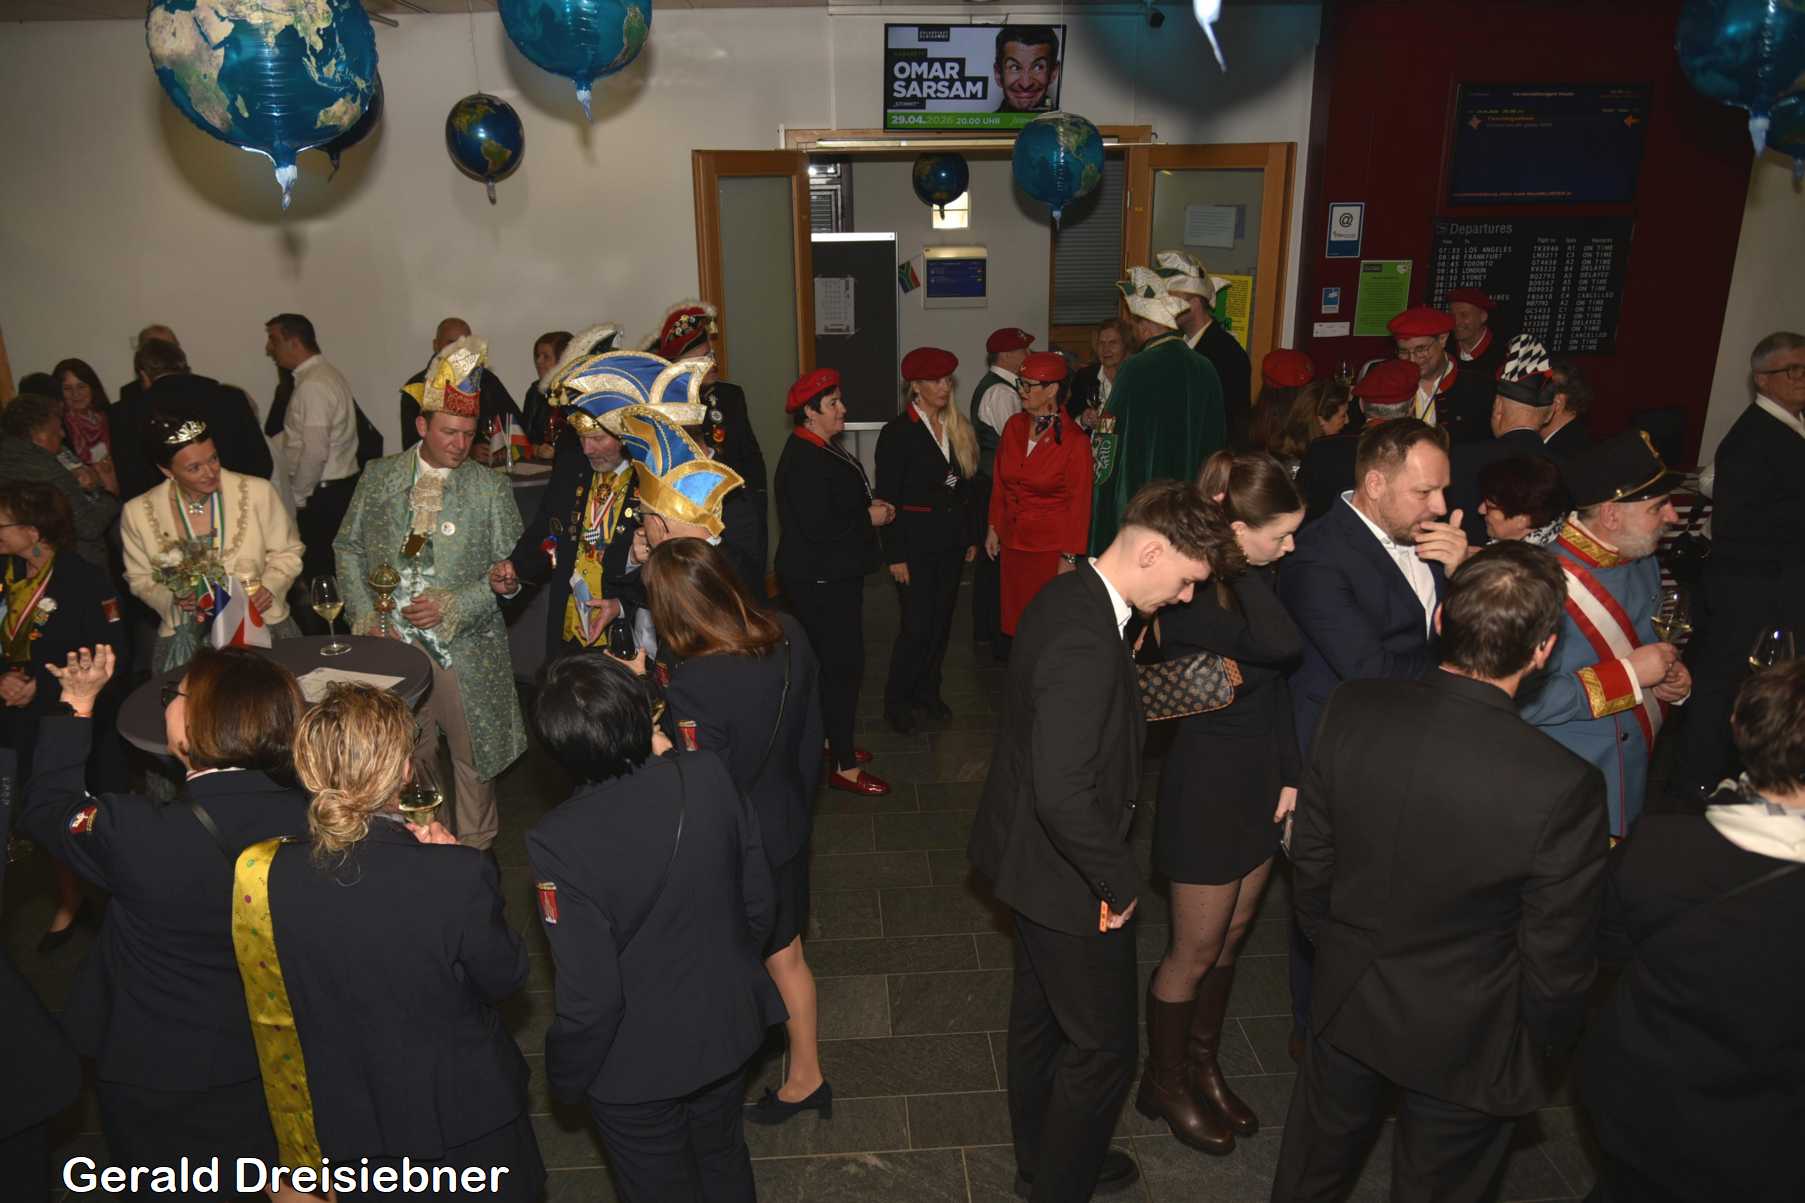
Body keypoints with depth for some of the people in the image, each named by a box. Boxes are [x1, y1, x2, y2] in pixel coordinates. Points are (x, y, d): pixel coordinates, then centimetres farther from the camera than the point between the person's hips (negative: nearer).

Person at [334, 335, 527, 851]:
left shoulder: (489, 488, -2)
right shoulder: (379, 477, 4)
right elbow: (348, 547, 10)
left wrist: (452, 606, -14)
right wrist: (364, 616, -2)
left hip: (465, 646, -1)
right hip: (391, 640, 2)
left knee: (472, 752, 9)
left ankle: (474, 847, 28)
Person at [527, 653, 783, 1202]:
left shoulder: (559, 842, -32)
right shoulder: (710, 776, -21)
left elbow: (590, 997, -23)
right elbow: (759, 903, -8)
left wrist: (566, 1078, -3)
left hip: (638, 1069, -3)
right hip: (727, 1028, 4)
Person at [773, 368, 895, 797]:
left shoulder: (825, 449, 11)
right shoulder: (803, 461, -22)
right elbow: (817, 527, -28)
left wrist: (871, 504, 5)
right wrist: (868, 516, -16)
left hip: (835, 574, 10)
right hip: (820, 581, -10)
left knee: (834, 663, 19)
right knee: (843, 665, -5)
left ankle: (833, 741, 34)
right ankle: (843, 766, 4)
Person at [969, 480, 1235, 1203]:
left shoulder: (1070, 596, -1)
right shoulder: (1085, 642, -32)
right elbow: (1064, 794, -34)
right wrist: (1120, 880, -22)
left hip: (1030, 853, 10)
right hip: (1064, 873, -10)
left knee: (1042, 1013, 26)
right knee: (1103, 1048, 10)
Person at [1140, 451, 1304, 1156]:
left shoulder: (1255, 575, -1)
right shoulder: (1190, 594, -25)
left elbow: (1276, 683, 7)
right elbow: (1281, 645, -40)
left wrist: (1290, 773, 5)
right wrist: (1237, 566, -29)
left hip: (1258, 777, 8)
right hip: (1206, 786, -8)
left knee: (1230, 939, 21)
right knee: (1195, 952, 10)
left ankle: (1203, 1066, 42)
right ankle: (1165, 1084, 33)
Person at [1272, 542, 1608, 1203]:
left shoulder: (1352, 712, -21)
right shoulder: (1564, 786, -31)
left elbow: (1309, 858, -6)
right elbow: (1558, 958, -18)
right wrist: (1538, 1048, 4)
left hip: (1347, 1001, 3)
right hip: (1464, 1042, -3)